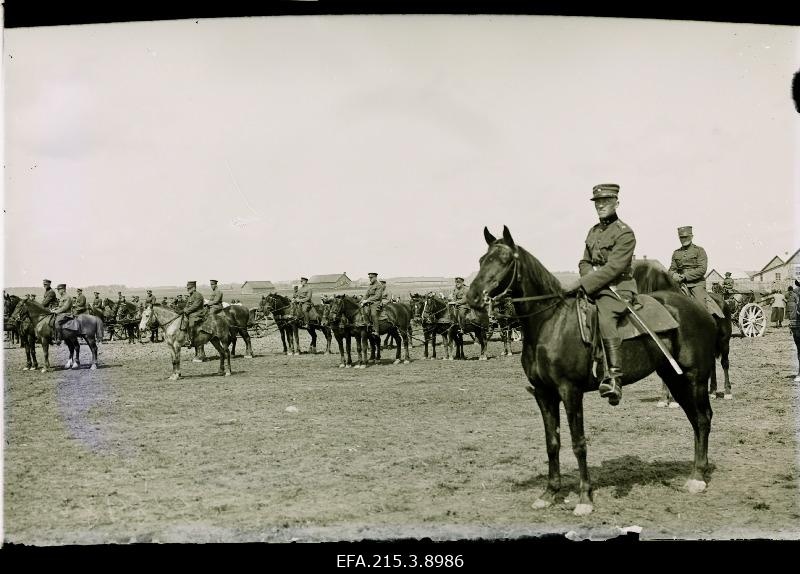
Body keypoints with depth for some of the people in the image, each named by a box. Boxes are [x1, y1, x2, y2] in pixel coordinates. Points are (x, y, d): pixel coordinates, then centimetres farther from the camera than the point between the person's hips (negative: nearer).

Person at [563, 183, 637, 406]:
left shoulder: (625, 233, -8)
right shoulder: (593, 232, 17)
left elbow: (613, 268, -18)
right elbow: (584, 262, 21)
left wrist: (581, 283, -23)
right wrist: (588, 277, -4)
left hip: (618, 287, -9)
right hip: (593, 286, 9)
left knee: (605, 317, -34)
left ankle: (614, 378, -40)